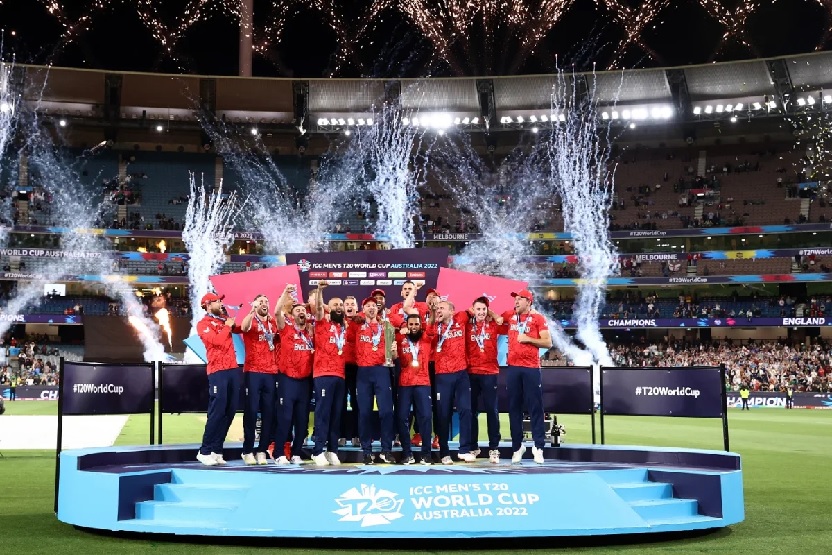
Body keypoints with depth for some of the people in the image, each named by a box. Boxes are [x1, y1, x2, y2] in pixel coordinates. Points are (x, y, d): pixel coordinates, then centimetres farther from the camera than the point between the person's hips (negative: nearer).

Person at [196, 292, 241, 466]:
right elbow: (218, 340, -16)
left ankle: (216, 450, 9)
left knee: (230, 411, 5)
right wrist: (227, 326, -4)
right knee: (217, 411, -9)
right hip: (218, 371, -7)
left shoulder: (224, 320, 21)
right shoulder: (203, 324, -1)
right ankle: (205, 451, -3)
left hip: (233, 369, 7)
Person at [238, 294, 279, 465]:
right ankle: (247, 451, 2)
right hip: (253, 372, -4)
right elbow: (243, 327, -22)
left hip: (271, 373, 4)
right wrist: (252, 311, -33)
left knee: (269, 412, 4)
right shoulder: (251, 321, 1)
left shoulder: (274, 323, 14)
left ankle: (262, 451, 11)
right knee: (251, 411, -4)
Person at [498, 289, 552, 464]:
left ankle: (538, 447, 2)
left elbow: (548, 343, -3)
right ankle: (517, 446, 13)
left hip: (531, 368, -4)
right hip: (512, 368, 4)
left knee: (535, 407, -2)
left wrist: (528, 338, -12)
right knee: (514, 407, 6)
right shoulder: (509, 315, 11)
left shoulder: (537, 319, 0)